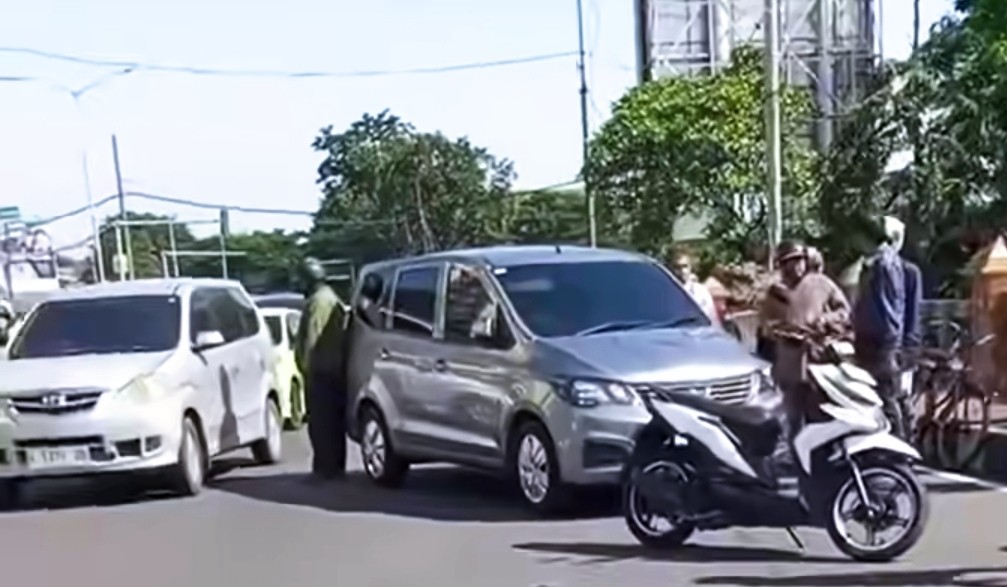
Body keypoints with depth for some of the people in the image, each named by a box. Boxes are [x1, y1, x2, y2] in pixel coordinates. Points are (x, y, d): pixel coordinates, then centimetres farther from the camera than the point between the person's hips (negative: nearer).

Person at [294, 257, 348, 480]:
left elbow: (309, 338, -19)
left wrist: (305, 366, -14)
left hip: (321, 371, -10)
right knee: (334, 422, 13)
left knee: (320, 422, -6)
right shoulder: (333, 299, 19)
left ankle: (326, 467, -5)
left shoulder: (317, 301, -14)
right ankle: (335, 466, 19)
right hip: (336, 369, 10)